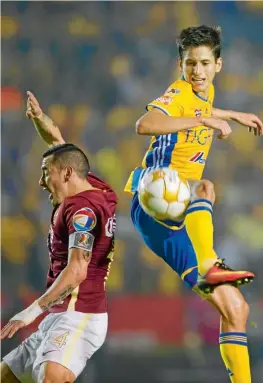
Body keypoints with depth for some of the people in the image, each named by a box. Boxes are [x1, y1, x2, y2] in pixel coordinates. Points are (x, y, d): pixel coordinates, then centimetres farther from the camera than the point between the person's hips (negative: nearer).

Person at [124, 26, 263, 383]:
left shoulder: (205, 93, 15)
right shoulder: (178, 94, -10)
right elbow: (144, 125, -33)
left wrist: (234, 115, 40)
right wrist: (202, 121, -35)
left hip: (176, 220, 8)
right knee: (205, 186, -42)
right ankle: (208, 268, -58)